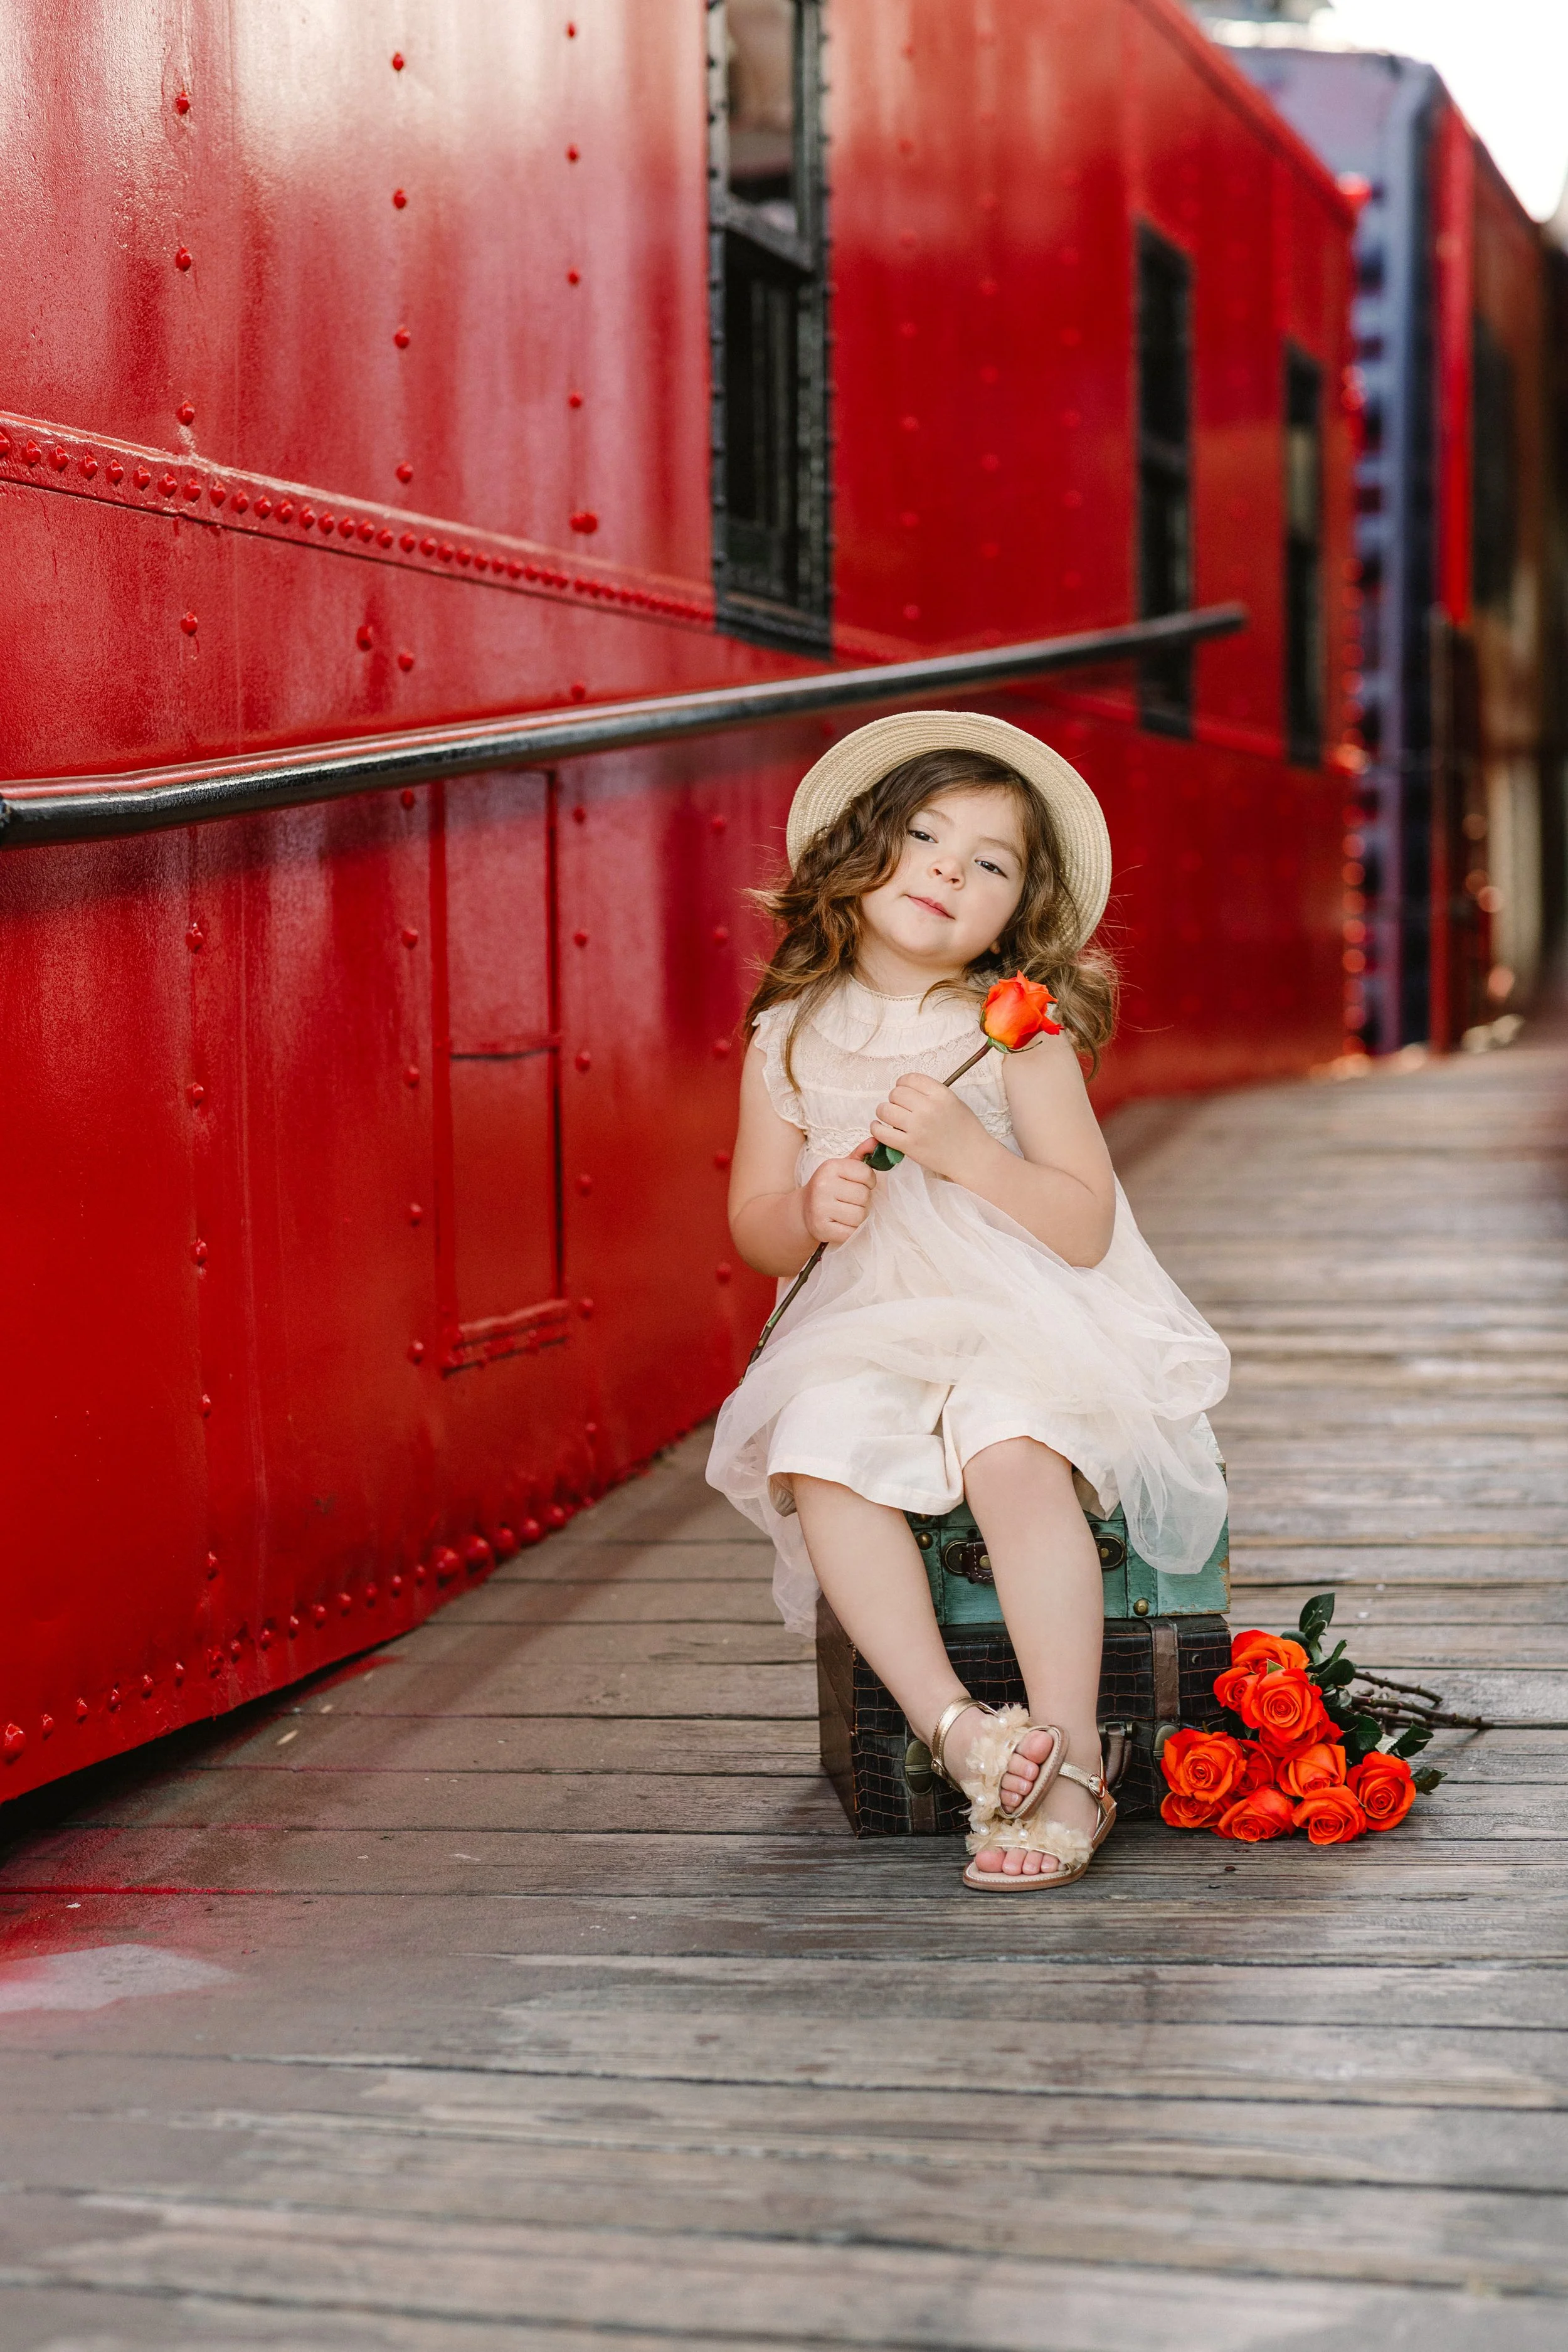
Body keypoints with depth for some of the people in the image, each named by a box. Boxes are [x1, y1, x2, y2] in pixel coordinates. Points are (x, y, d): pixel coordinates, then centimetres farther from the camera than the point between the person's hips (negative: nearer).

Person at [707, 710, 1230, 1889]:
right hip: (870, 1330, 3)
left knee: (1013, 1455, -33)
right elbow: (754, 1227, 12)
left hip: (1029, 1321, -3)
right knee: (818, 1454, -28)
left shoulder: (1020, 1033, -2)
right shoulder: (793, 1036, 6)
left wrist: (967, 1151, -20)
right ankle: (948, 1719, -25)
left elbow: (1085, 1228, -7)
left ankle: (1071, 1762, -25)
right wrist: (809, 1211, -11)